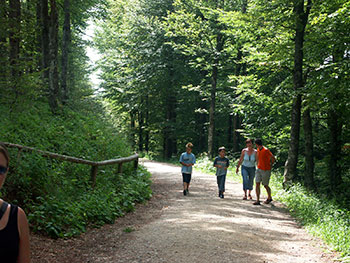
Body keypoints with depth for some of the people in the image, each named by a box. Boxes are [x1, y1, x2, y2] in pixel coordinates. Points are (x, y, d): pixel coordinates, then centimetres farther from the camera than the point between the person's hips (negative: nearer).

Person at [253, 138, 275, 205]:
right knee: (257, 184, -5)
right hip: (259, 169, 7)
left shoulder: (266, 150, -19)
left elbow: (273, 158, -19)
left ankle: (269, 198, 31)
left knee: (265, 185, 7)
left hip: (266, 171, -7)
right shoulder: (258, 150, 6)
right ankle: (258, 200, -3)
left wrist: (270, 165, -6)